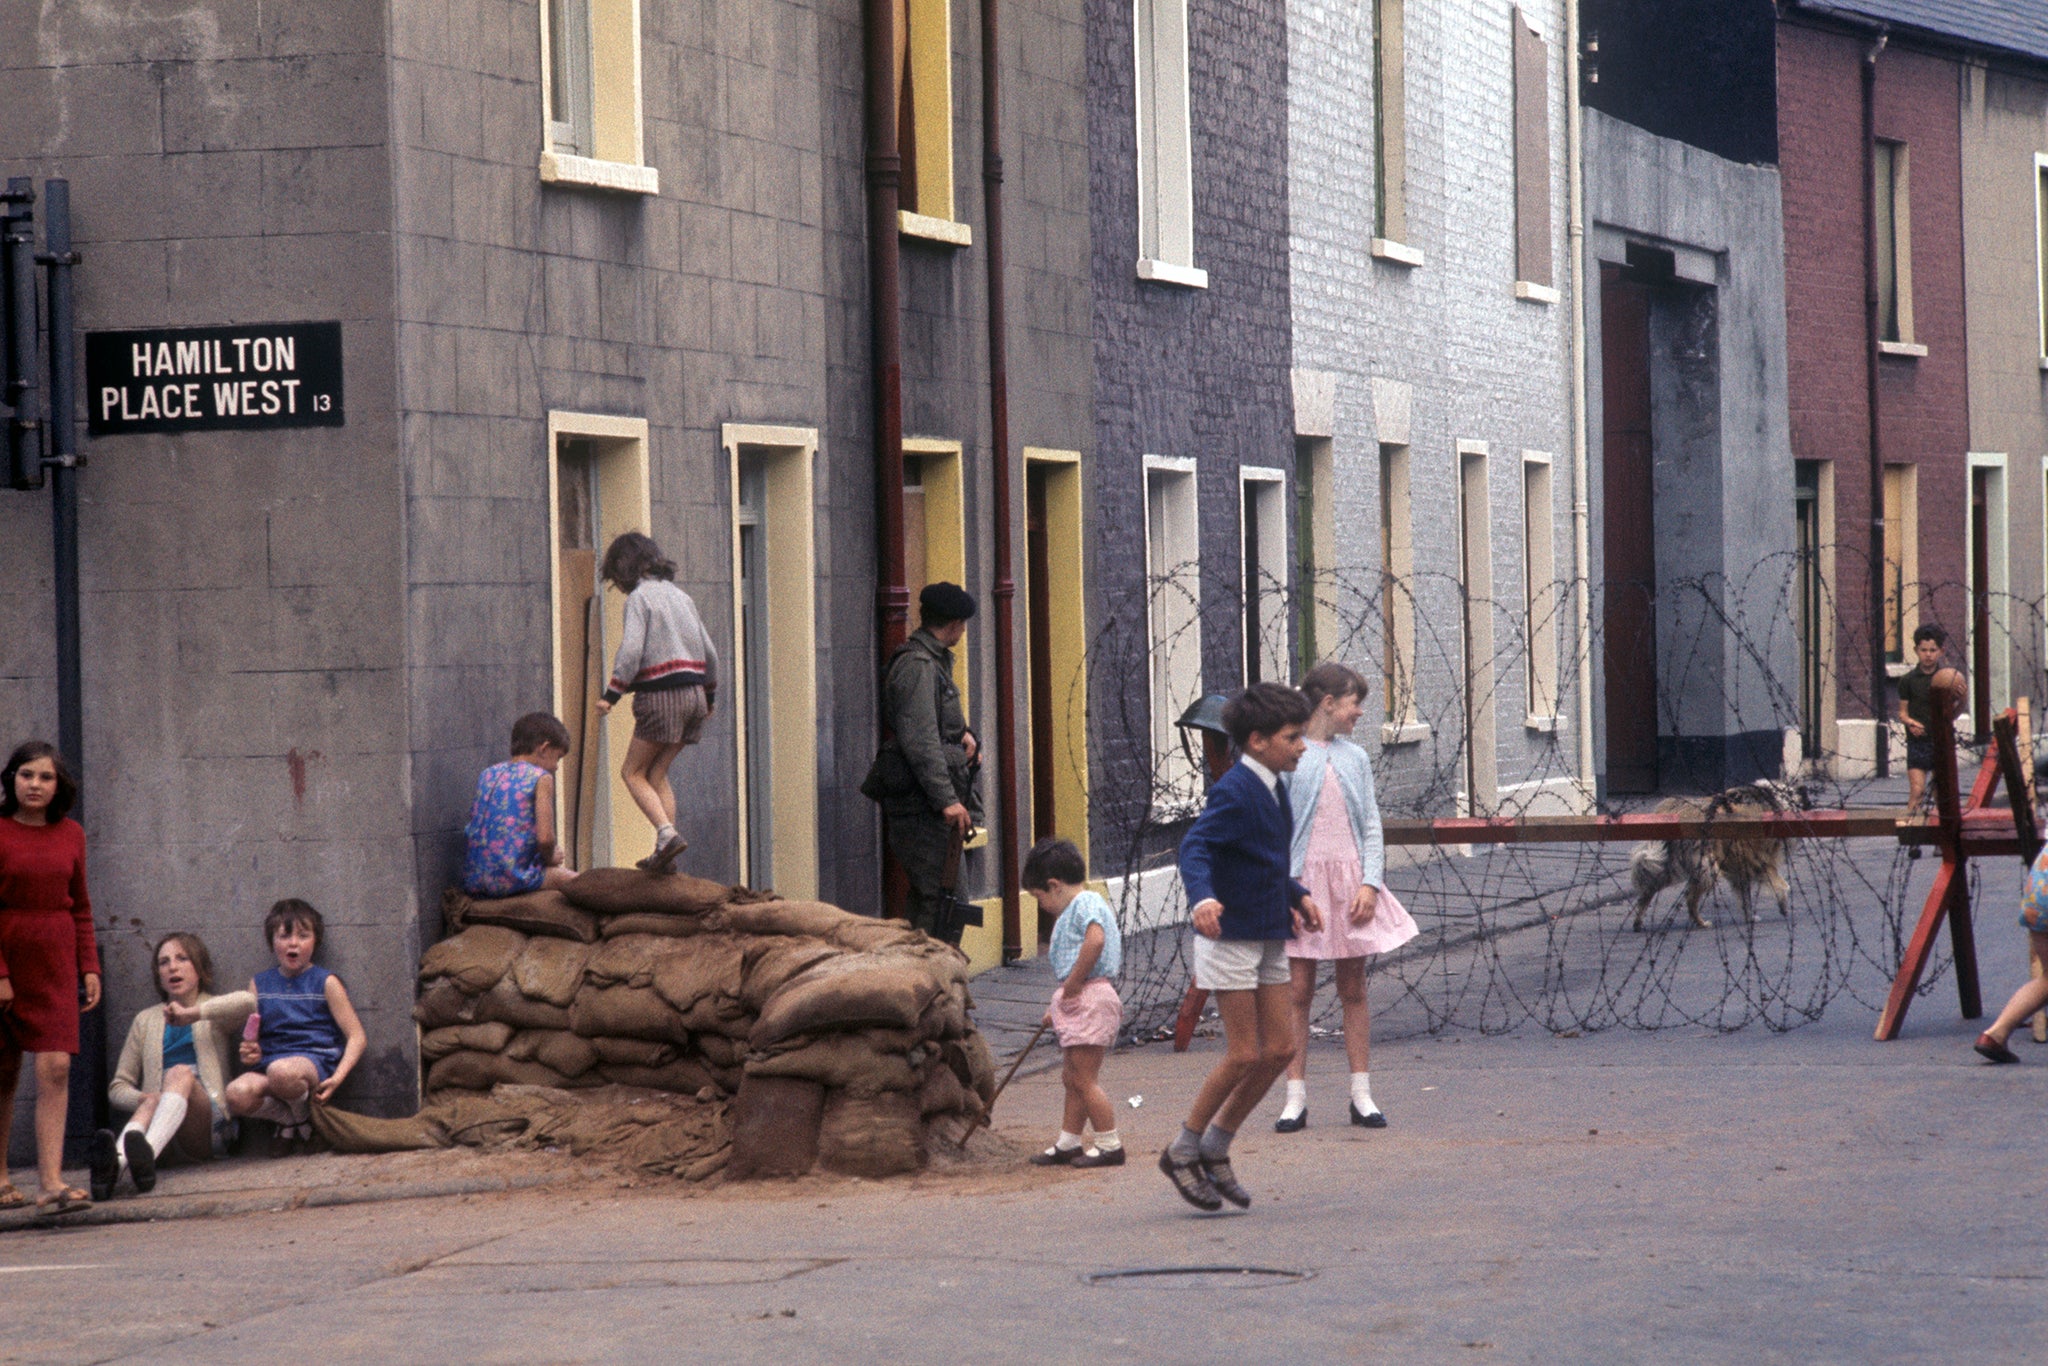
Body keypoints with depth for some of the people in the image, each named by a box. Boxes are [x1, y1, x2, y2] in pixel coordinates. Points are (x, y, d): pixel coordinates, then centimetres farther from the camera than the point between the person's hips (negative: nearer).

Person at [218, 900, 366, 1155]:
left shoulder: (325, 983, 6)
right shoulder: (259, 984, 17)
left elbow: (357, 1036, 2)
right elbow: (249, 1037, 20)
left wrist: (337, 1079, -14)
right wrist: (249, 1053, -6)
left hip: (315, 1062, -3)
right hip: (269, 1064, 3)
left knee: (281, 1072, -41)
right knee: (236, 1095, -33)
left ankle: (305, 1118, -6)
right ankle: (289, 1118, -2)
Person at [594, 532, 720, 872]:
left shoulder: (639, 597, -5)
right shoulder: (679, 595, 17)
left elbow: (631, 651, -17)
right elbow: (710, 652, 19)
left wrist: (611, 695, -15)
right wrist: (709, 697, 30)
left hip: (661, 696, -7)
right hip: (693, 693, 7)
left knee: (633, 772, 3)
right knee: (656, 773, 14)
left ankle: (667, 833, -17)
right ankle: (665, 855, 5)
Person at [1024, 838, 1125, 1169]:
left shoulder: (1087, 903, -11)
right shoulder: (1073, 910, 21)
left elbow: (1095, 940, -31)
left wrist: (1072, 985, -24)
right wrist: (1056, 1008, 24)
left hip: (1091, 997, -11)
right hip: (1078, 1003, 11)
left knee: (1084, 1079, -8)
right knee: (1072, 1078, 16)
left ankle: (1110, 1145, -4)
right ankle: (1067, 1144, 23)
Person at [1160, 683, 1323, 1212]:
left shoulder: (1272, 789, 12)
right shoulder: (1234, 792, -17)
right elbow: (1195, 846, -30)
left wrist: (1297, 896, 20)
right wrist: (1203, 897, -46)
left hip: (1268, 939, 9)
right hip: (1230, 937, -9)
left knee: (1279, 1049, 5)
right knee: (1244, 1055, -7)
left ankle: (1214, 1150, 16)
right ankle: (1182, 1152, 8)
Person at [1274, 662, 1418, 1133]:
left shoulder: (1354, 758, 11)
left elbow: (1371, 825, 11)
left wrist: (1370, 884, -2)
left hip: (1350, 881, 4)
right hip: (1303, 882, -4)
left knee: (1354, 991, 7)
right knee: (1298, 992, -3)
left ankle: (1362, 1095, 11)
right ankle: (1295, 1098, 1)